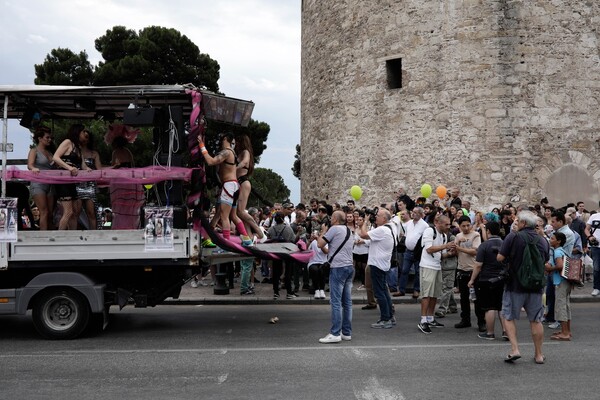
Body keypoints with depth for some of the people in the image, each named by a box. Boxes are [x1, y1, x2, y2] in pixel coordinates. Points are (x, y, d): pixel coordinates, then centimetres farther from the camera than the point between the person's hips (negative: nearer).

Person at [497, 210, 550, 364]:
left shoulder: (513, 237, -11)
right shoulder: (543, 241, 4)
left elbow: (500, 258, -12)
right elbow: (546, 261, 16)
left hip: (515, 285, -4)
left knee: (508, 317, 8)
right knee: (536, 320, 12)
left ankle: (514, 349, -4)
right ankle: (539, 354, 17)